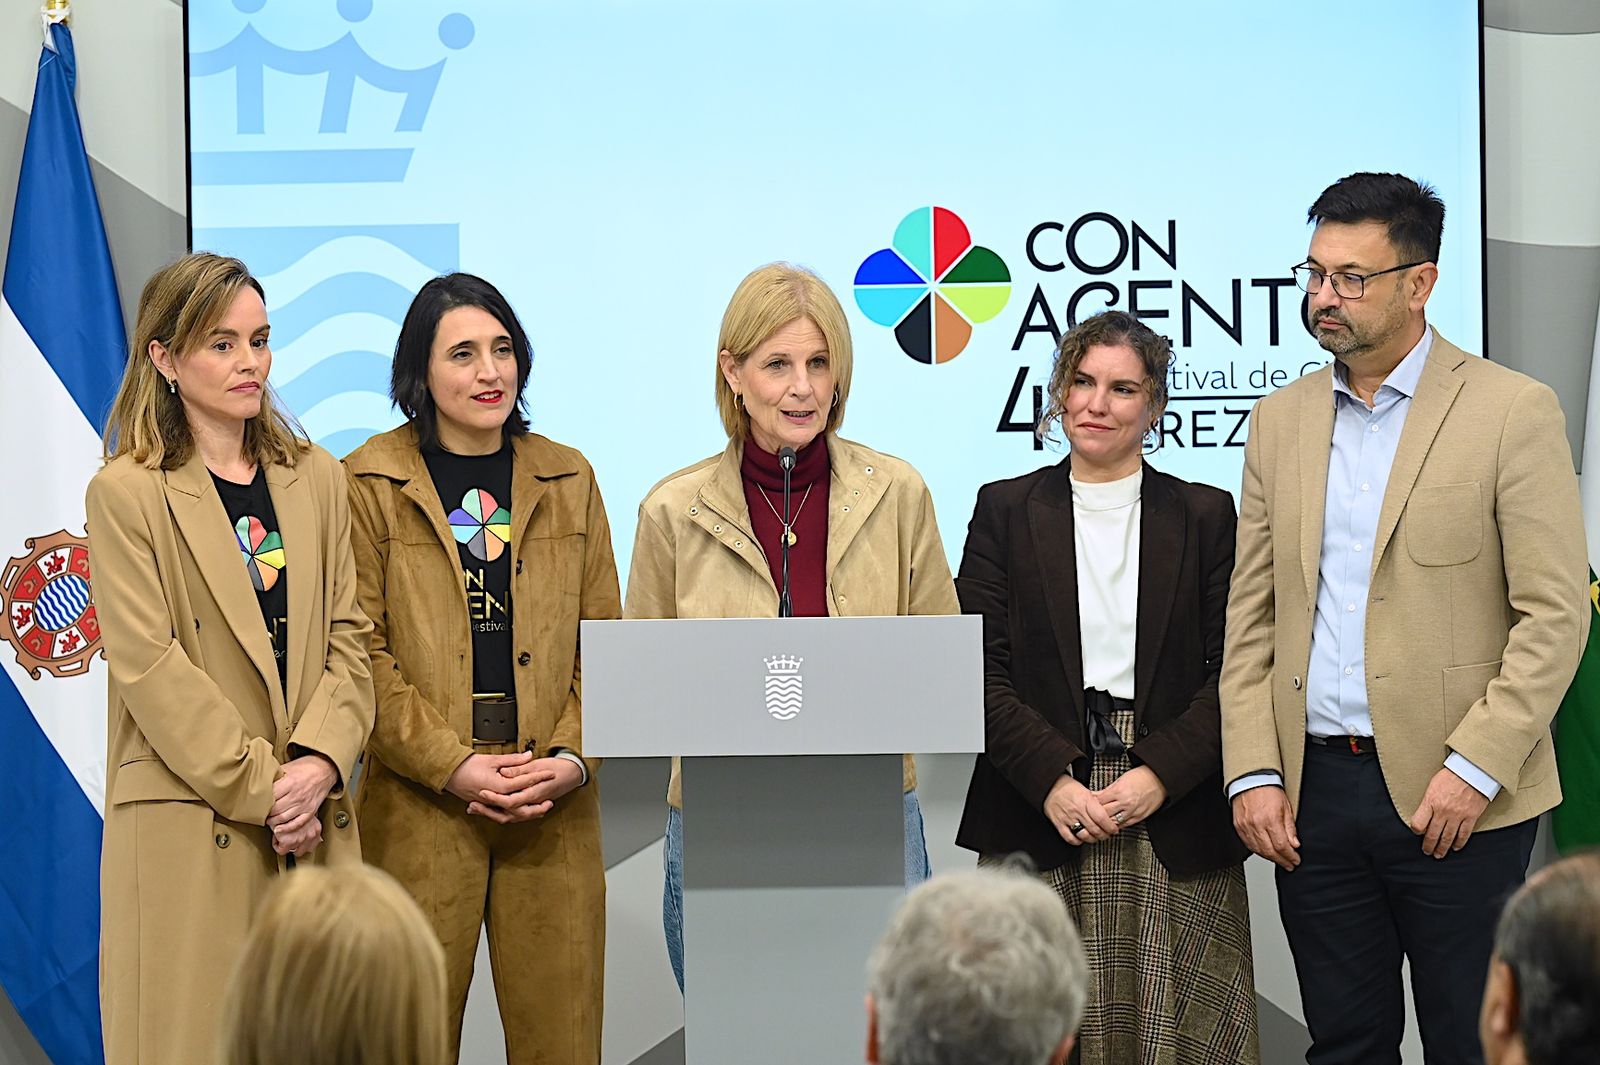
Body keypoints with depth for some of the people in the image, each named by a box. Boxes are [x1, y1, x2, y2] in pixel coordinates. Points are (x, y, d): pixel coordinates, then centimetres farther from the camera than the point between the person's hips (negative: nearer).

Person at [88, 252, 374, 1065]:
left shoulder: (316, 480, 13)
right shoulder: (127, 493, -2)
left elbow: (348, 638, 9)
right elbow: (150, 668, -9)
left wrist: (319, 763, -8)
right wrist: (260, 789, -13)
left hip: (313, 821, 4)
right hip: (188, 829, -4)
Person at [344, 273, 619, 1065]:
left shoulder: (567, 479, 13)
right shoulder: (370, 484, 1)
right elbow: (362, 651, -4)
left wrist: (574, 756, -4)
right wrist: (454, 767, -12)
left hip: (553, 813, 3)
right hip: (419, 808, -3)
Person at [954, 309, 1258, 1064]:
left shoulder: (1206, 516, 8)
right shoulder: (1005, 511, 8)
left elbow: (1234, 672, 1)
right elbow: (979, 670, 0)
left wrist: (1159, 777, -12)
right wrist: (1053, 782, -12)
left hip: (1175, 827, 0)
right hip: (1036, 821, 0)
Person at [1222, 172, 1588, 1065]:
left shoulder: (1511, 411, -4)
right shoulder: (1282, 420, 11)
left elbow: (1555, 614, -8)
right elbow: (1252, 615, 12)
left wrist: (1474, 769, -14)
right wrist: (1252, 773, 2)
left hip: (1458, 798, -4)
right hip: (1314, 791, 4)